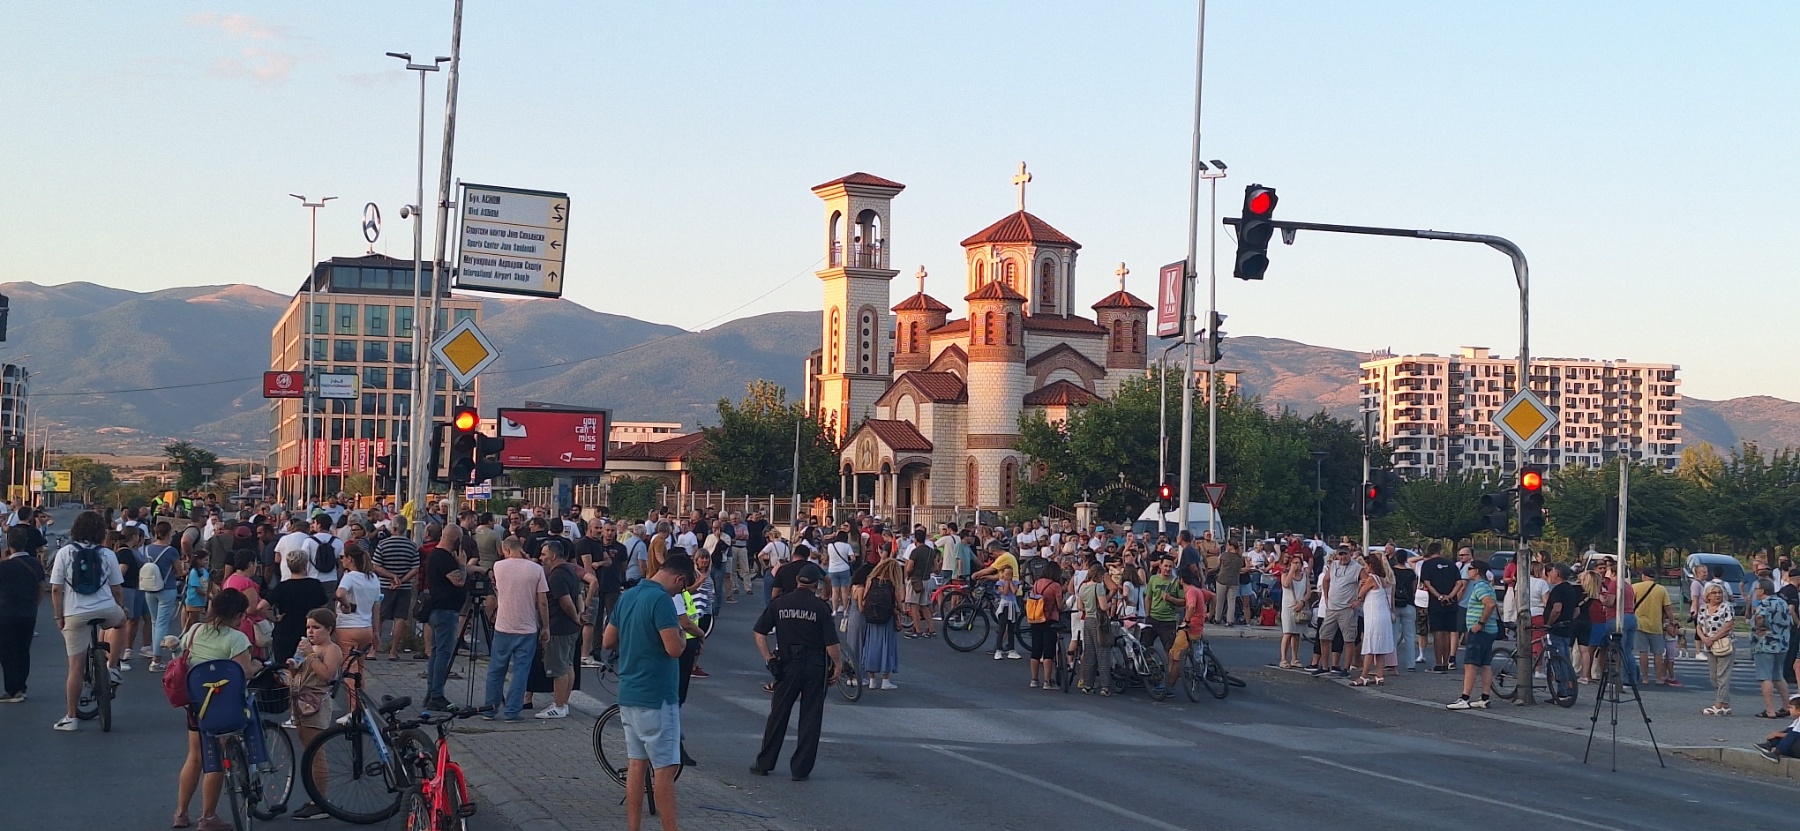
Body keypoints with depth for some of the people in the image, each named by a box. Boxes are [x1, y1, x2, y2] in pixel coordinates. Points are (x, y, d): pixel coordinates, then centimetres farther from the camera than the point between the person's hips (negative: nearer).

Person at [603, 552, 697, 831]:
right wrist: (681, 633, -3)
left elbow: (607, 641, 16)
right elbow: (674, 648, -23)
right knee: (665, 768, -3)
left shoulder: (628, 596, 9)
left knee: (636, 764, 11)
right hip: (656, 697, -8)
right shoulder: (661, 599, -18)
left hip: (629, 694, 9)